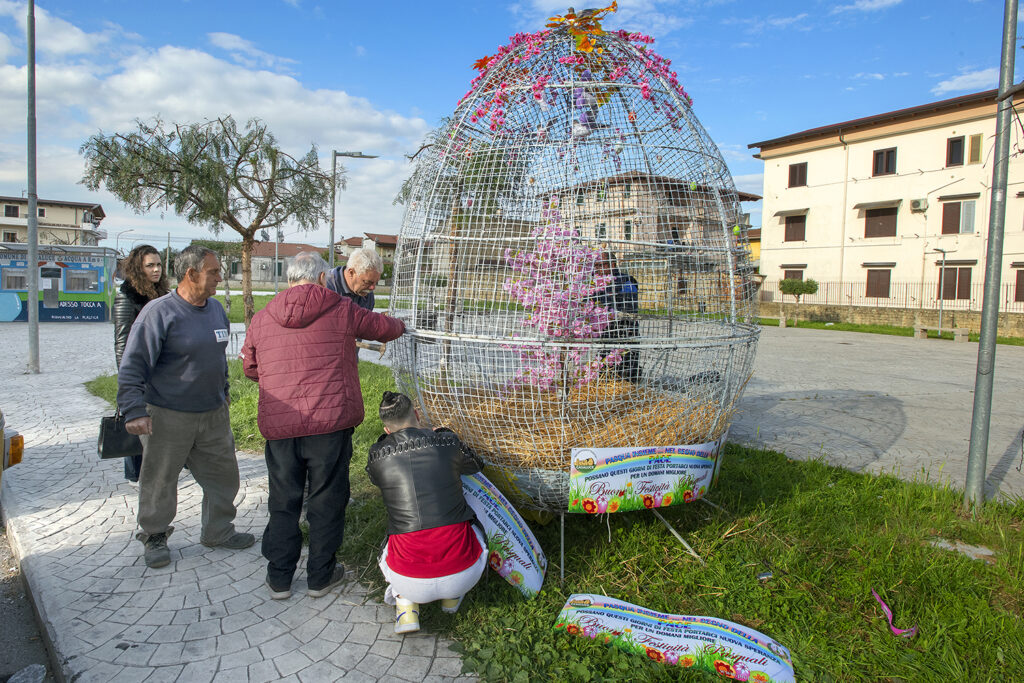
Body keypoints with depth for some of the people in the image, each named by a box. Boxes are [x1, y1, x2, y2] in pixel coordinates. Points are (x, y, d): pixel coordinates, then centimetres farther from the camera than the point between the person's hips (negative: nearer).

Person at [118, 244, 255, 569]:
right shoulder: (160, 312, -15)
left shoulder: (216, 308, 6)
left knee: (223, 474, 13)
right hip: (168, 418, -6)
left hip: (214, 414, 6)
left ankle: (218, 531, 31)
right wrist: (135, 411, -21)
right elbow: (132, 365, -16)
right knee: (160, 481, 9)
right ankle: (154, 537, 30)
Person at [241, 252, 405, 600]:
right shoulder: (340, 310, -2)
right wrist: (399, 325, 36)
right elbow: (382, 326, 13)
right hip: (331, 421, -3)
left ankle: (279, 578, 26)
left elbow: (250, 368, 19)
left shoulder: (262, 318, 7)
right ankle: (320, 576, 23)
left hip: (279, 425, 3)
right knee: (326, 500, 11)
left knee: (283, 502, 16)